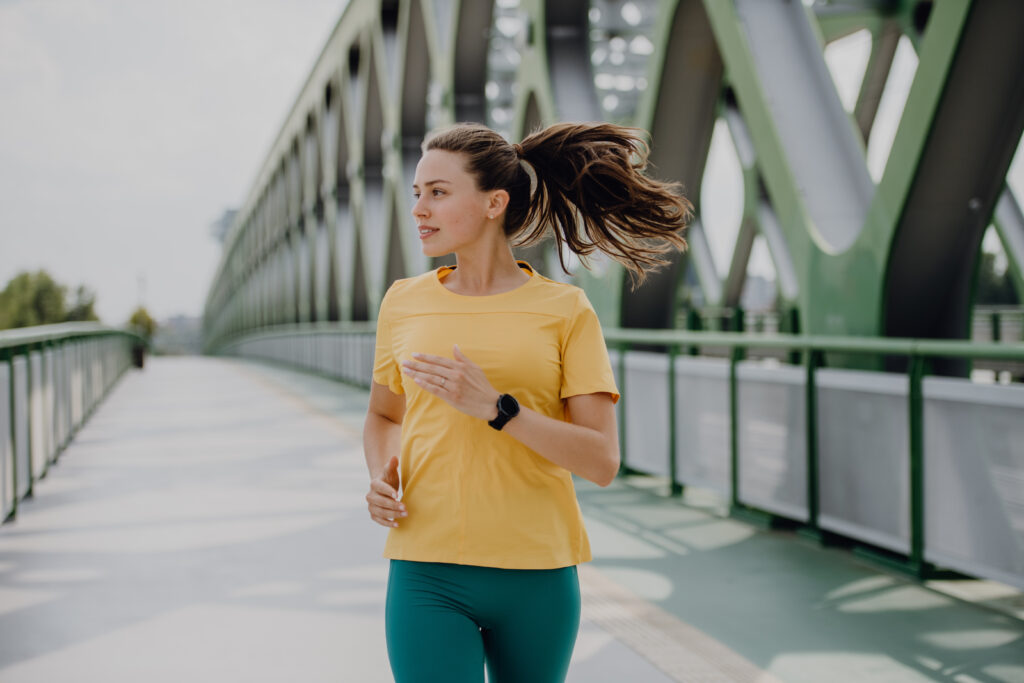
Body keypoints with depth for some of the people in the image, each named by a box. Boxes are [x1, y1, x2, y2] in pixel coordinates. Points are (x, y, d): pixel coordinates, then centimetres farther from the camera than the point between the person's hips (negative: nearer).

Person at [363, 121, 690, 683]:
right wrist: (381, 479, 1)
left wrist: (495, 407, -20)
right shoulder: (403, 302, 7)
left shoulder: (566, 310, -1)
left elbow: (602, 461, -8)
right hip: (427, 574, 1)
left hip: (536, 576, -1)